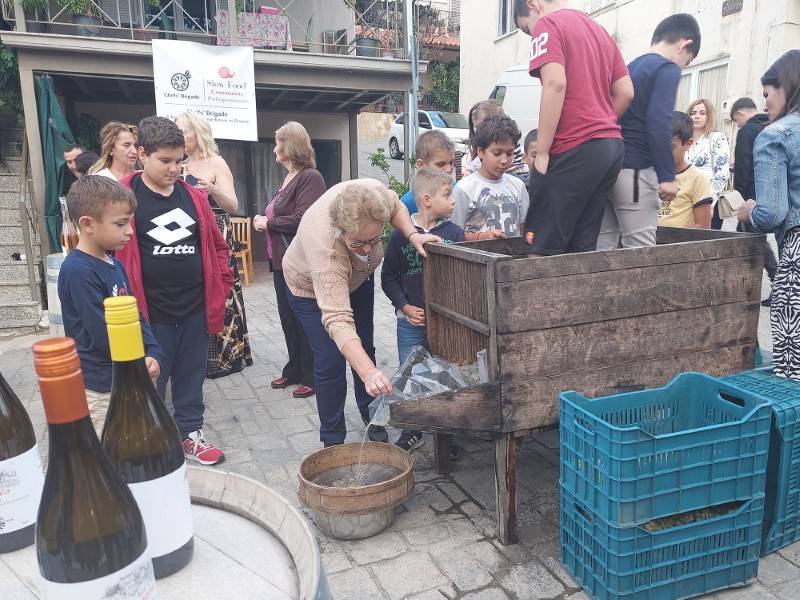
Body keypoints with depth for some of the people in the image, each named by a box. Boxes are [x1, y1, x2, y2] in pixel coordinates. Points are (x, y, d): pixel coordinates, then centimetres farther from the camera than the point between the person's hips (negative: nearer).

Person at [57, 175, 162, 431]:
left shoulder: (114, 264, 6)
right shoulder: (78, 272, -21)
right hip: (99, 387, -8)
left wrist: (153, 353, -7)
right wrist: (140, 362, -9)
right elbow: (102, 335, -23)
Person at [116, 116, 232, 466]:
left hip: (196, 308, 4)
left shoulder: (193, 196, 7)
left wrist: (222, 286, 7)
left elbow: (216, 244, 14)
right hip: (151, 312, -4)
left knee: (192, 376, 16)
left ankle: (190, 433, 33)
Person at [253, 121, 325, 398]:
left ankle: (312, 377, 15)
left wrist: (268, 223, -12)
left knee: (305, 321, 1)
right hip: (283, 261, 9)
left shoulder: (310, 177, -14)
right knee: (288, 318, 17)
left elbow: (301, 220, -23)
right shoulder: (288, 178, 14)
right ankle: (294, 371, 31)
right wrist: (264, 221, 0)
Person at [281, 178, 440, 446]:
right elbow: (337, 319, -51)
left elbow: (395, 206, -9)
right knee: (330, 364, -8)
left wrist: (412, 235, -27)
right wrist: (369, 373, -61)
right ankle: (333, 441, 11)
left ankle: (371, 418, 33)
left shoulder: (375, 192, -35)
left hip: (356, 277, 5)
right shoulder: (325, 247, -46)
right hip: (311, 287, -5)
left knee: (364, 347, 13)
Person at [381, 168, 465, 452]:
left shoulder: (454, 233, -3)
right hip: (410, 321, 0)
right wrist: (405, 307, -8)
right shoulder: (401, 234, -5)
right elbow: (388, 276, 2)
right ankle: (411, 433, 26)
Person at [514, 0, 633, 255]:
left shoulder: (547, 24, -1)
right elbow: (625, 93, 19)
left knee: (543, 250, -5)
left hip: (574, 149, -8)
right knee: (583, 247, 8)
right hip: (612, 146, 8)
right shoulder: (599, 29, 23)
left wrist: (542, 151, -14)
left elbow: (555, 83, -16)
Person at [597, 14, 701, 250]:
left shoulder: (631, 67, 20)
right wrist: (668, 176, -14)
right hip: (635, 169, -8)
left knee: (604, 245, 8)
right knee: (640, 250, -5)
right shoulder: (668, 69, -4)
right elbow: (659, 125, -16)